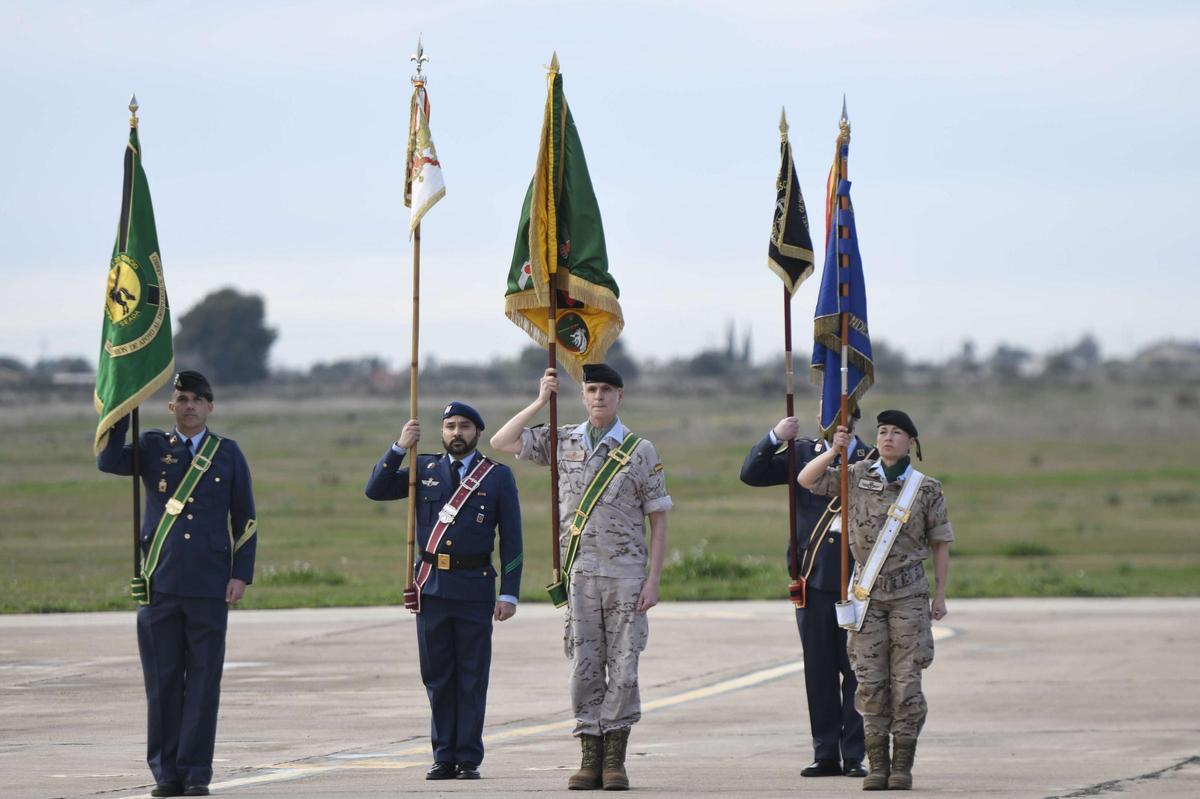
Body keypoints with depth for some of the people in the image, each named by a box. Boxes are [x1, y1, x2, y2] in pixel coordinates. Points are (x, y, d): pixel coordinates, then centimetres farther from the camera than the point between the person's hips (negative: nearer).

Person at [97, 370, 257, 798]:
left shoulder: (227, 453, 9)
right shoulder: (152, 448, 9)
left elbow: (245, 519, 9)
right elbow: (109, 461, -10)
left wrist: (241, 574, 0)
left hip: (210, 587, 0)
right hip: (160, 585, 0)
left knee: (203, 681, -1)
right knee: (163, 680, 1)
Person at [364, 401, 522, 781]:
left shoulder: (498, 476, 4)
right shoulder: (424, 469, 11)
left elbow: (511, 539, 2)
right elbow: (376, 490, 3)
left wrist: (509, 593, -5)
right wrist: (399, 448, -8)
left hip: (474, 589, -2)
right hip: (431, 588, 2)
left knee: (471, 678, 0)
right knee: (437, 677, 5)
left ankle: (469, 759, 4)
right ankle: (444, 757, 10)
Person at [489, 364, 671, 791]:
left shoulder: (640, 451, 1)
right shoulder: (562, 442, 9)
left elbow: (658, 519, 1)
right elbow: (501, 442, 5)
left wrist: (653, 580, -6)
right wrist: (541, 401, 0)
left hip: (626, 576, -2)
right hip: (580, 575, 2)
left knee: (623, 668, -3)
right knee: (585, 668, 2)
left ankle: (615, 759, 1)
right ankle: (590, 758, 6)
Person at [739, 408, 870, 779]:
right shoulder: (803, 453, 9)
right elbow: (751, 474, 2)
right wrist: (774, 438, -11)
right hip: (813, 578, 2)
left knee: (855, 670, -1)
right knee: (818, 671, 5)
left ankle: (854, 755, 3)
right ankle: (826, 754, 10)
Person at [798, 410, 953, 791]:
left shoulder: (926, 489, 1)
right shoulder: (857, 477, 5)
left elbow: (940, 544, 5)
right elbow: (806, 480, 2)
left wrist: (941, 595, 3)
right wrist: (833, 451, -14)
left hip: (909, 593, -2)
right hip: (867, 592, 2)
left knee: (906, 680, -3)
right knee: (870, 680, 1)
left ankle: (902, 765, 2)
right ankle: (877, 765, 5)